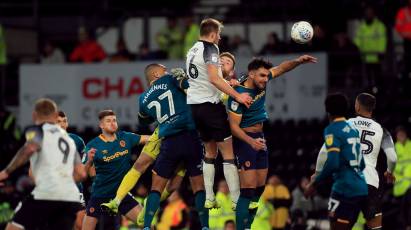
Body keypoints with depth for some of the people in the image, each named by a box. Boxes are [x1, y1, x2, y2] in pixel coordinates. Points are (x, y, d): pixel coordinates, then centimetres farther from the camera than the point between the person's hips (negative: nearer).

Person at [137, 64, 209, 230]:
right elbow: (191, 85, -11)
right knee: (199, 185, 5)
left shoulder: (144, 99, 16)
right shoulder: (169, 80, 6)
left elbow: (144, 119, 34)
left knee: (157, 186, 13)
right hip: (191, 136, -2)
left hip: (169, 143, 2)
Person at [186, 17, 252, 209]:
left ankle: (209, 199, 14)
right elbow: (213, 78, -24)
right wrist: (237, 96, -26)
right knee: (228, 153, -3)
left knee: (210, 152, 19)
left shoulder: (192, 50, 16)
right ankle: (237, 200, -7)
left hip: (194, 105, 8)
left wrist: (227, 84, 31)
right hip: (210, 105, -8)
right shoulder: (210, 48, -11)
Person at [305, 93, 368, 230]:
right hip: (361, 189, 8)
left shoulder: (332, 130, -9)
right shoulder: (353, 130, 15)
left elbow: (332, 163, -19)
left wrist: (314, 184, -10)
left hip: (345, 189, -8)